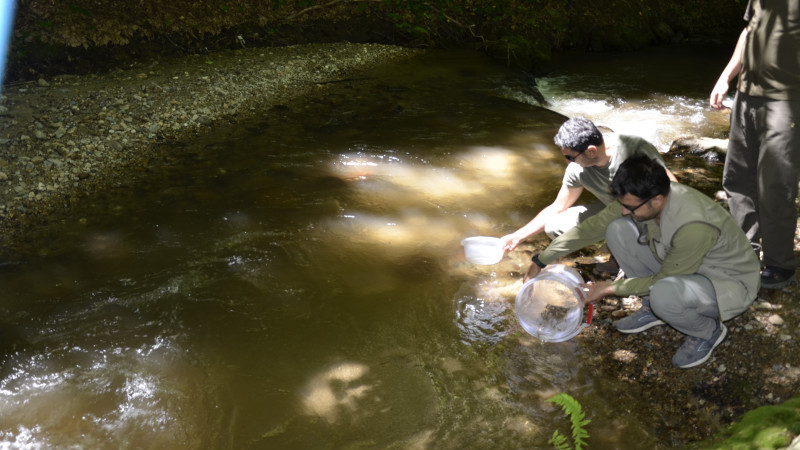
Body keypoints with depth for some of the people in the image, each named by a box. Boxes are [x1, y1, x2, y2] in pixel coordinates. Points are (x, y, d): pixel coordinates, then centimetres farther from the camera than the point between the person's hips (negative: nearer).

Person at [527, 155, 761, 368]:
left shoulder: (693, 226, -37)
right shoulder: (638, 199, -16)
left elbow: (663, 280, -24)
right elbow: (592, 226, -5)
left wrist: (609, 288, -14)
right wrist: (540, 261, -2)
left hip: (730, 282, -7)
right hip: (678, 266, 7)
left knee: (663, 294, -39)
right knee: (618, 229, -11)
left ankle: (709, 330, -3)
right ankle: (654, 308, 6)